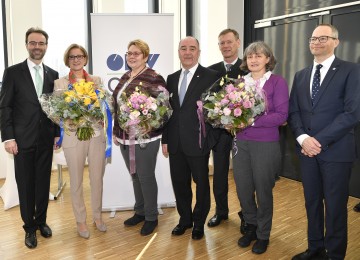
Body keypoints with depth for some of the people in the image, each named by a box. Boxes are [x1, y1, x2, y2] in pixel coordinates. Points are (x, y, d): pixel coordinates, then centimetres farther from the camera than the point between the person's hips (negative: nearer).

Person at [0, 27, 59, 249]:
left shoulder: (53, 74, 9)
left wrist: (57, 134, 6)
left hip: (46, 139, 3)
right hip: (23, 139, -3)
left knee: (44, 182, 11)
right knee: (25, 185, 6)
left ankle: (41, 220, 28)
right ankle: (30, 226, 21)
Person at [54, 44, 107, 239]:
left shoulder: (96, 80, 7)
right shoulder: (60, 83, 2)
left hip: (96, 135, 2)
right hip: (73, 137, -1)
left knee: (97, 178, 11)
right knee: (76, 181, 10)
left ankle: (97, 216, 31)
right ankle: (80, 220, 27)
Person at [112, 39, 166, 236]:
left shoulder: (154, 78, -11)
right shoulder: (125, 77, 12)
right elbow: (117, 105, 16)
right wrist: (115, 131, 16)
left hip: (145, 138, -7)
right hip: (125, 137, 7)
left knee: (146, 177, 5)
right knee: (135, 176, 18)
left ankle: (151, 217, 23)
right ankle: (140, 212, 35)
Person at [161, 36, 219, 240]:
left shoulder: (211, 76, -6)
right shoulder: (172, 78, 10)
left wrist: (210, 138, -12)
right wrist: (165, 139, 9)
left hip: (198, 141, -5)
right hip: (175, 143, 5)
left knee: (201, 183, 11)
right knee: (179, 182, 15)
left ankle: (199, 222, 31)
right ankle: (185, 219, 35)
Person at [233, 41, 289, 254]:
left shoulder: (278, 82, -5)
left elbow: (281, 115, -12)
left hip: (266, 144, -4)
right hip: (241, 142, 4)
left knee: (263, 191, 9)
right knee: (243, 190, 10)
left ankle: (263, 234, 31)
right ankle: (252, 226, 37)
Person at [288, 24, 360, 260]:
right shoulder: (301, 75, 13)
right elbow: (293, 112, 9)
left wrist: (320, 140, -17)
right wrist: (303, 138, -9)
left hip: (336, 150, -5)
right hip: (307, 149, 5)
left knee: (335, 206, 6)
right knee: (312, 202, 15)